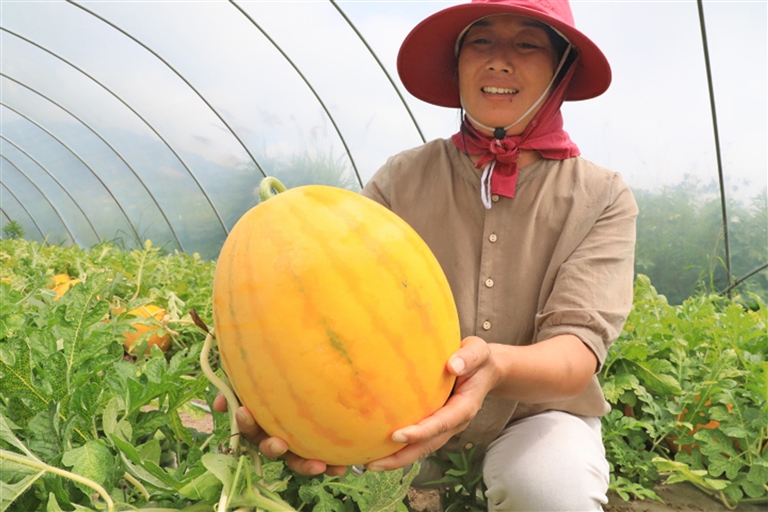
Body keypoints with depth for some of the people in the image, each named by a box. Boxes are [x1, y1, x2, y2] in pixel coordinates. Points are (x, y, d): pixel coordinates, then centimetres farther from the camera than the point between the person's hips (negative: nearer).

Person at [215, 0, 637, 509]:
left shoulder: (602, 198, -9)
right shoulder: (400, 179, -7)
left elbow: (579, 350, -20)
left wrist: (495, 365, -43)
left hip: (537, 415, -1)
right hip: (405, 415, 2)